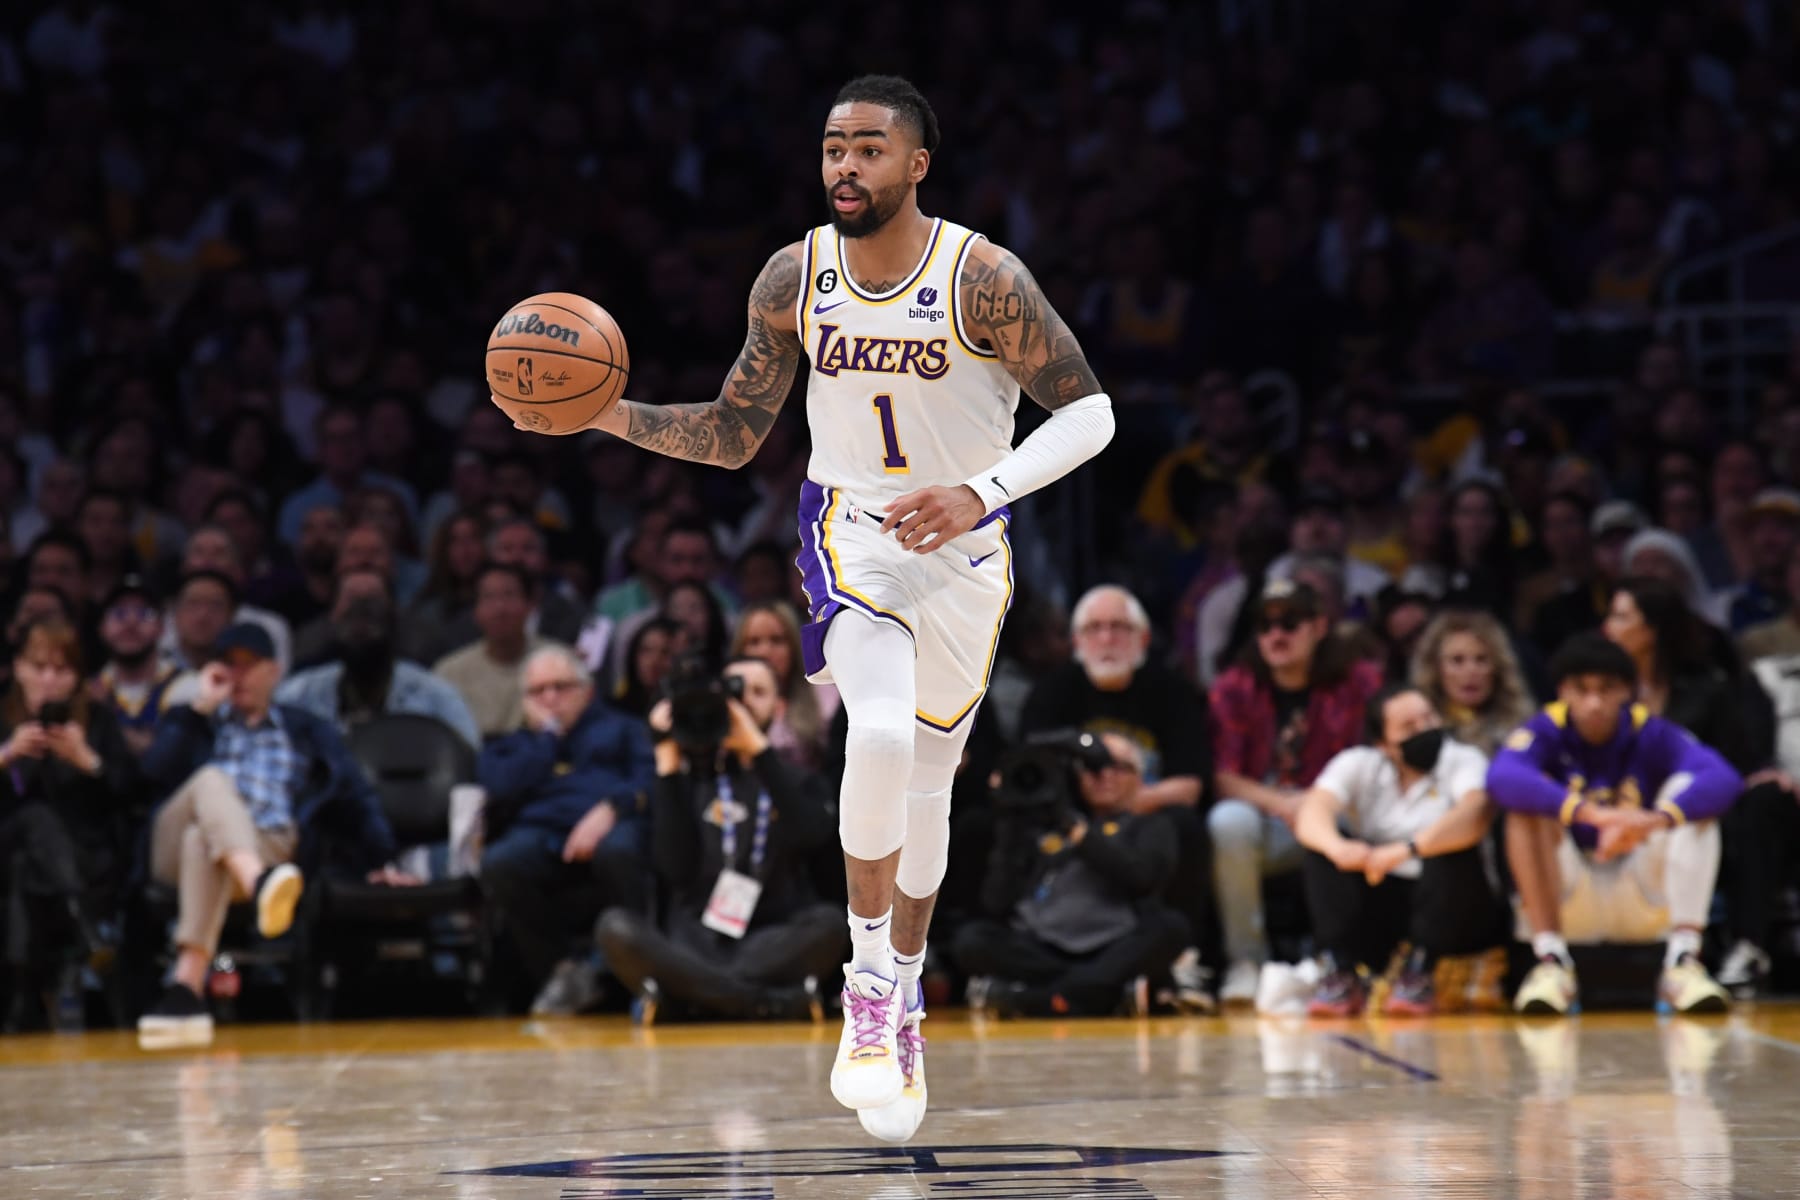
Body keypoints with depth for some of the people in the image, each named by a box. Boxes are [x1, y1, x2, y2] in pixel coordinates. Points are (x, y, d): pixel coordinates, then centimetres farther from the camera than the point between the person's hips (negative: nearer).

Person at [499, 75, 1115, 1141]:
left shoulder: (983, 280, -18)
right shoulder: (794, 280, -9)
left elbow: (1089, 412, -15)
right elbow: (734, 434, 2)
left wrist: (978, 494, -29)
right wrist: (613, 415, -15)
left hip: (965, 549, 0)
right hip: (852, 535, 0)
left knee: (927, 786, 14)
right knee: (881, 734, -29)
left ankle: (903, 995, 37)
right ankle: (871, 985, -15)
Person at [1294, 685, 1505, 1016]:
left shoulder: (1463, 761, -8)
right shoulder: (1358, 764, 0)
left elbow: (1476, 816, -31)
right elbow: (1310, 815, -18)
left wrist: (1408, 850, -47)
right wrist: (1338, 848, -43)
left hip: (1450, 908, -2)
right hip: (1377, 909, 2)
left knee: (1452, 841, -29)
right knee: (1324, 839, -18)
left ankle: (1419, 974, -25)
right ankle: (1343, 974, -24)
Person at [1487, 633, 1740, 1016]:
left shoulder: (1652, 734, -8)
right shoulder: (1546, 732, -10)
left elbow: (1725, 780, -28)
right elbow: (1501, 777, -34)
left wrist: (1656, 820, -48)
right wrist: (1590, 813, -49)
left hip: (1646, 901, 1)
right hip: (1569, 903, -1)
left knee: (1688, 796, -19)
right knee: (1529, 798, -22)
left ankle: (1683, 962, -32)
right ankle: (1551, 963, -31)